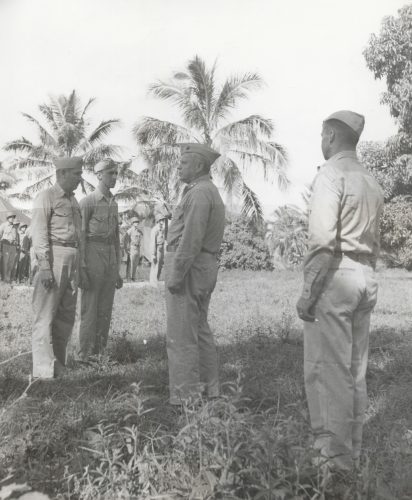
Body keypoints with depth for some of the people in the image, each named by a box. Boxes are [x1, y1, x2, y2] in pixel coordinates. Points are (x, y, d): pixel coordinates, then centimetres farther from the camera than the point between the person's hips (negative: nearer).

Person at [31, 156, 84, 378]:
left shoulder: (73, 200, 20)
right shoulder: (46, 197, -3)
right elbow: (39, 233, -11)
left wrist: (79, 268, 17)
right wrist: (44, 267, -19)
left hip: (72, 261, 8)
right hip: (53, 258, -8)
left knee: (67, 315, 9)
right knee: (45, 314, -6)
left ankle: (58, 363, 18)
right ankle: (44, 370, -5)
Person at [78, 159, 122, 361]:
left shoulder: (114, 204, 15)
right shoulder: (87, 201, -5)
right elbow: (81, 236, -9)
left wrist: (118, 271, 15)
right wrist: (81, 269, -15)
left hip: (111, 256, 6)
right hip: (92, 255, -6)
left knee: (105, 309, 8)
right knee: (90, 308, -3)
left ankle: (100, 352, 17)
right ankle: (85, 355, 6)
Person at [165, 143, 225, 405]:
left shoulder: (199, 193, -14)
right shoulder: (213, 192, 18)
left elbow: (191, 239, -22)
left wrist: (175, 275, -20)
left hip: (188, 266, -11)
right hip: (206, 266, 11)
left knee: (182, 337, -5)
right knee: (201, 331, 15)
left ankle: (185, 399, 1)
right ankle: (209, 390, 23)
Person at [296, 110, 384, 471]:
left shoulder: (331, 173, -8)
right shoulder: (371, 181, 18)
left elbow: (323, 239, -18)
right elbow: (374, 241, 18)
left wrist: (308, 291, -17)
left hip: (336, 275, -9)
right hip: (367, 278, 9)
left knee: (327, 368, -1)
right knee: (355, 368, 14)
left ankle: (334, 454, 6)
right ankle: (352, 448, 25)